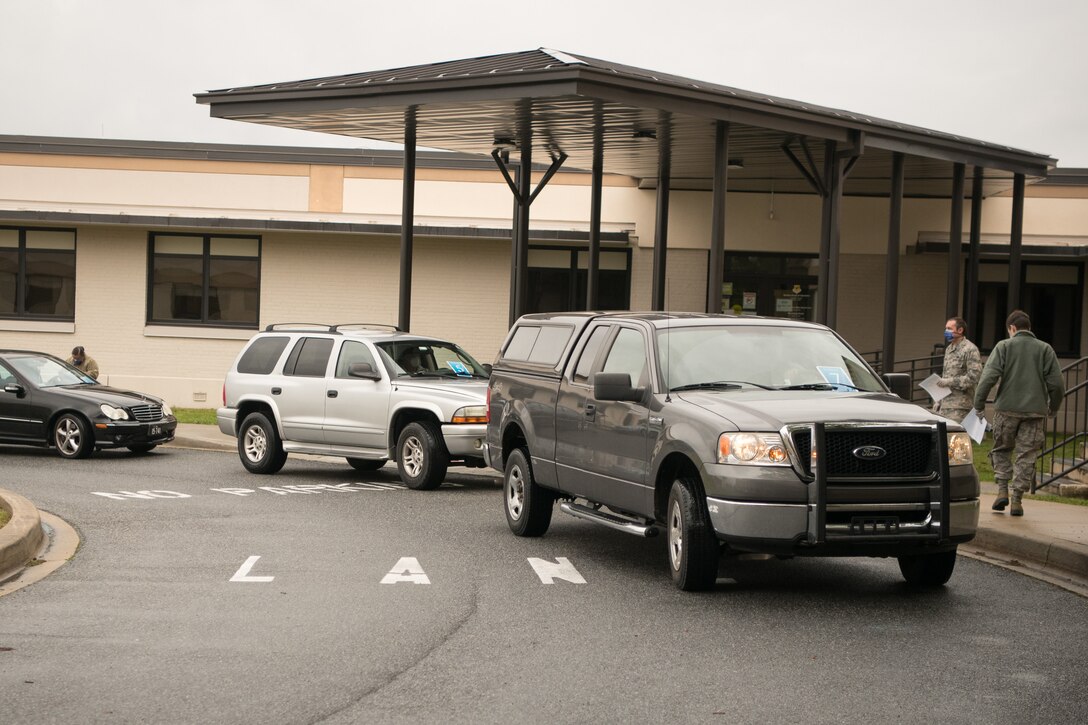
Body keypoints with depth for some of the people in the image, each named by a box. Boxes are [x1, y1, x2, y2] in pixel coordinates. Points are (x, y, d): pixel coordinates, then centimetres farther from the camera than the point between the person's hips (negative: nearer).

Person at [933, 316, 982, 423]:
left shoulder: (970, 350, -8)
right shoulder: (949, 349, 20)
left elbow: (974, 377, -16)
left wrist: (949, 382, -16)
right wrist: (938, 402, 19)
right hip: (944, 404, 8)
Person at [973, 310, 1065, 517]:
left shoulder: (1004, 346, 1)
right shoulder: (1045, 349, 6)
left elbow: (989, 376, -9)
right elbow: (1056, 384, 3)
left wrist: (979, 404, -3)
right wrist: (1053, 407, 17)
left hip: (1007, 409, -1)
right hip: (1035, 411, 1)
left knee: (1002, 450, 16)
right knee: (1026, 455, 5)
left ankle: (1002, 490, 3)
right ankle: (1017, 500, 3)